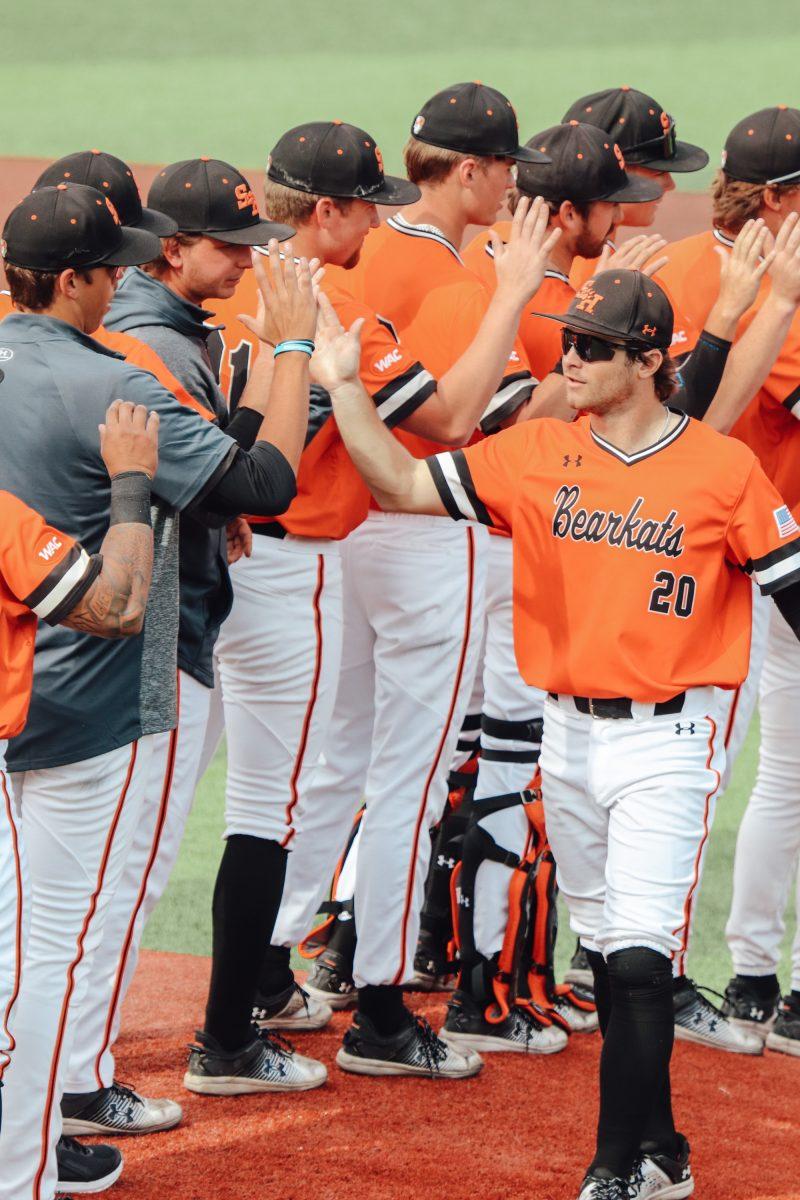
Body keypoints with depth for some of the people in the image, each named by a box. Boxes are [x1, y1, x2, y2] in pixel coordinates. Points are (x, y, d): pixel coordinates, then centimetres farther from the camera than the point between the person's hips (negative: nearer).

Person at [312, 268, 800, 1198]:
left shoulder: (724, 468, -7)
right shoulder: (537, 453, 3)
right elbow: (402, 484, 2)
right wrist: (342, 387, -7)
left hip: (665, 739, -5)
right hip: (569, 736, 5)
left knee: (639, 956, -13)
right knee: (605, 953, 11)